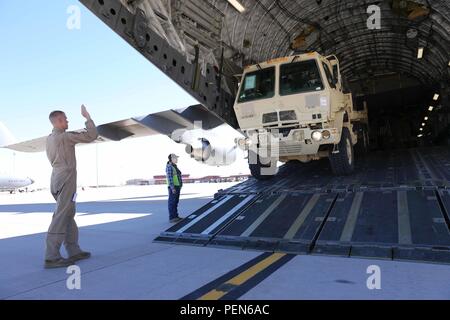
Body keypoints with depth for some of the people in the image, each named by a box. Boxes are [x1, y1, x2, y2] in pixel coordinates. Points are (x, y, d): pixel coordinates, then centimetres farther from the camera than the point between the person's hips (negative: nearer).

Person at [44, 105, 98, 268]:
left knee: (68, 216, 12)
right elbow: (92, 135, -13)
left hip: (57, 180, 9)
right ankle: (52, 257, -9)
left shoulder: (50, 138, 15)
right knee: (61, 218, -10)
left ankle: (74, 251, 17)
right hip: (66, 180, -9)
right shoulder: (65, 136, -11)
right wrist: (87, 117, -1)